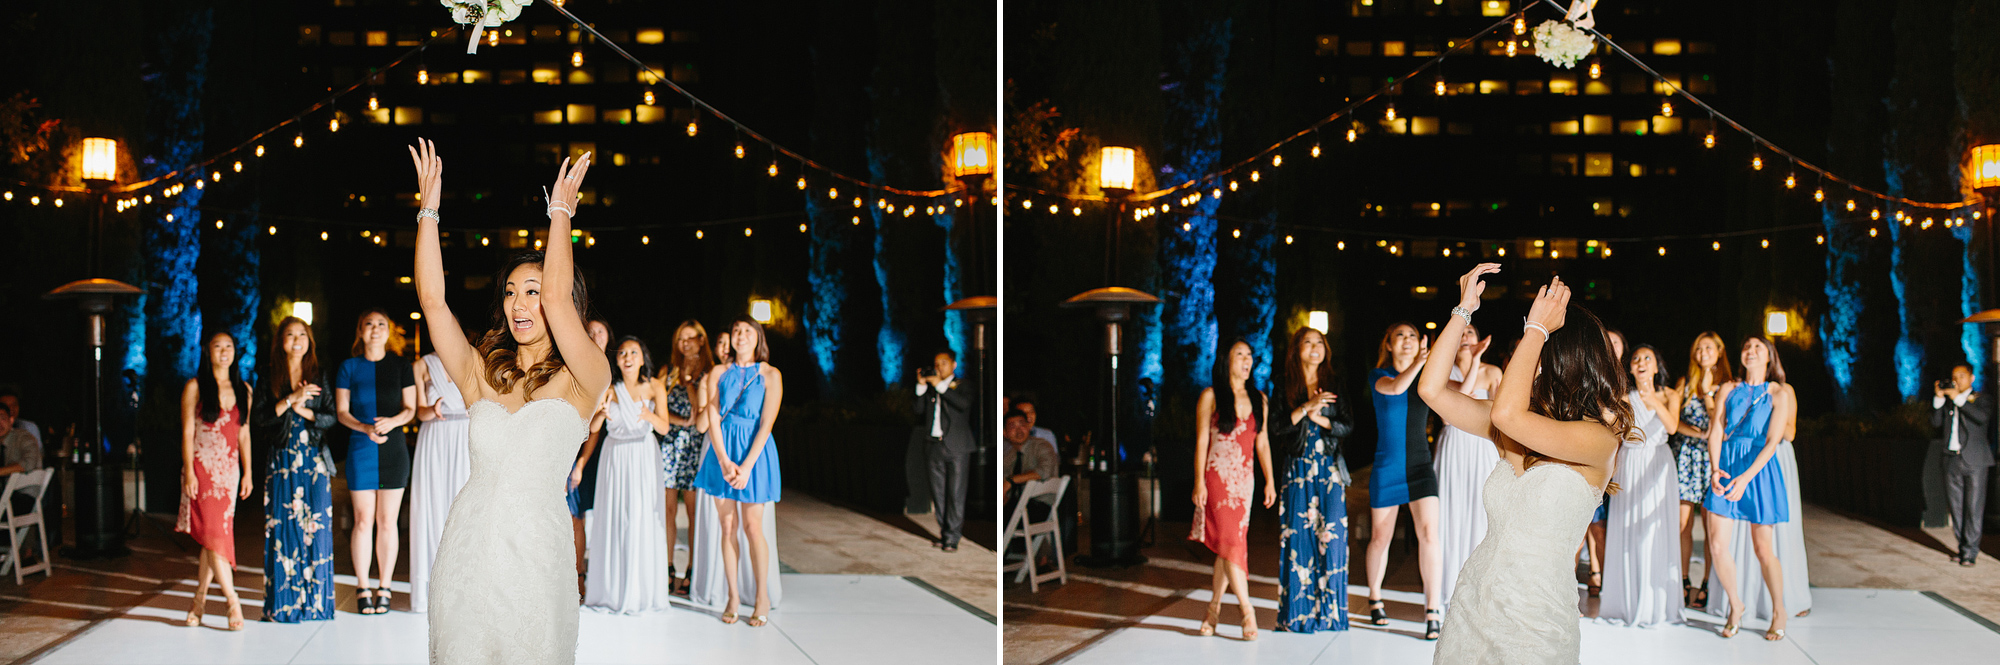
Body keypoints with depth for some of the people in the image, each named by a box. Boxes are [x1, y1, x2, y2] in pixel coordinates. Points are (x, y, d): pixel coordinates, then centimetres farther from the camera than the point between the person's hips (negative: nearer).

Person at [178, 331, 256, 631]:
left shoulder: (243, 390, 11)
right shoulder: (195, 387, -1)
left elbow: (244, 434, 12)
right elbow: (187, 432, -3)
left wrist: (247, 472, 8)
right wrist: (189, 471, -10)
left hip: (228, 469, 4)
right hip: (202, 468, -4)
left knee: (212, 536, 4)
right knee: (213, 535, -10)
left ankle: (200, 600, 12)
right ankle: (233, 602, -9)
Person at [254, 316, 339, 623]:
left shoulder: (319, 378, 8)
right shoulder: (270, 380, 7)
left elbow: (332, 418, 2)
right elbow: (258, 419, -5)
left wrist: (304, 410, -12)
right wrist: (291, 400, -12)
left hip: (313, 460, 0)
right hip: (282, 461, 0)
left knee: (315, 527, -3)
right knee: (282, 528, -3)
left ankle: (315, 600, 3)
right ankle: (283, 601, 3)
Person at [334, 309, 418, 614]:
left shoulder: (401, 366, 8)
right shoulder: (349, 367, 6)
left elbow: (410, 409, 7)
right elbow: (342, 412, 2)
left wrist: (392, 421, -14)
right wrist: (365, 428, -16)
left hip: (394, 448, 1)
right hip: (361, 448, -1)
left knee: (387, 521, 1)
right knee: (363, 520, -2)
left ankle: (384, 589, 8)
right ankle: (363, 589, 6)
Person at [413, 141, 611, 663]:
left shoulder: (583, 379, -2)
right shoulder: (481, 374, 8)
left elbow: (558, 298, -16)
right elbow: (432, 300, 0)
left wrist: (560, 211, -6)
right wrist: (429, 209, -2)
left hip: (534, 551, -3)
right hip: (467, 544, 3)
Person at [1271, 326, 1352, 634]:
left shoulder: (1334, 388, 10)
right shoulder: (1285, 391, 6)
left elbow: (1348, 427, 4)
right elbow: (1276, 431, -5)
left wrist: (1320, 418, -10)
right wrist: (1306, 408, -14)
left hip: (1329, 471, 1)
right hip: (1298, 470, -1)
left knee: (1330, 536, -6)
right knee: (1297, 537, -5)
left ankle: (1329, 609, 1)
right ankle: (1298, 611, 1)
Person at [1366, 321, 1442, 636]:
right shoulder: (1378, 376, -1)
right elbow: (1396, 388, -24)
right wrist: (1418, 362, -42)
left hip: (1420, 468, 1)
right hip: (1387, 467, -1)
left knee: (1429, 533, -15)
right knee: (1380, 538, 10)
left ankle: (1432, 611, -15)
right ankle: (1375, 600, 32)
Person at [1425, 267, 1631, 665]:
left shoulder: (1599, 439, -15)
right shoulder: (1518, 430, 5)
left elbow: (1506, 413, -29)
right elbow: (1432, 389, 2)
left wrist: (1537, 329, -21)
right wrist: (1464, 310, 1)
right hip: (1473, 600, 6)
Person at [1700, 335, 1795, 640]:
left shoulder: (1778, 393, -1)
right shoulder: (1728, 389, 9)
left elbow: (1772, 441, -9)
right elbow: (1715, 432, 1)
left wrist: (1746, 477, -20)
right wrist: (1715, 470, -16)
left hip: (1759, 469, -3)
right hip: (1726, 468, 3)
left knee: (1762, 548, 0)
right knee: (1717, 544, -5)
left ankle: (1778, 611, 20)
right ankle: (1735, 605, 16)